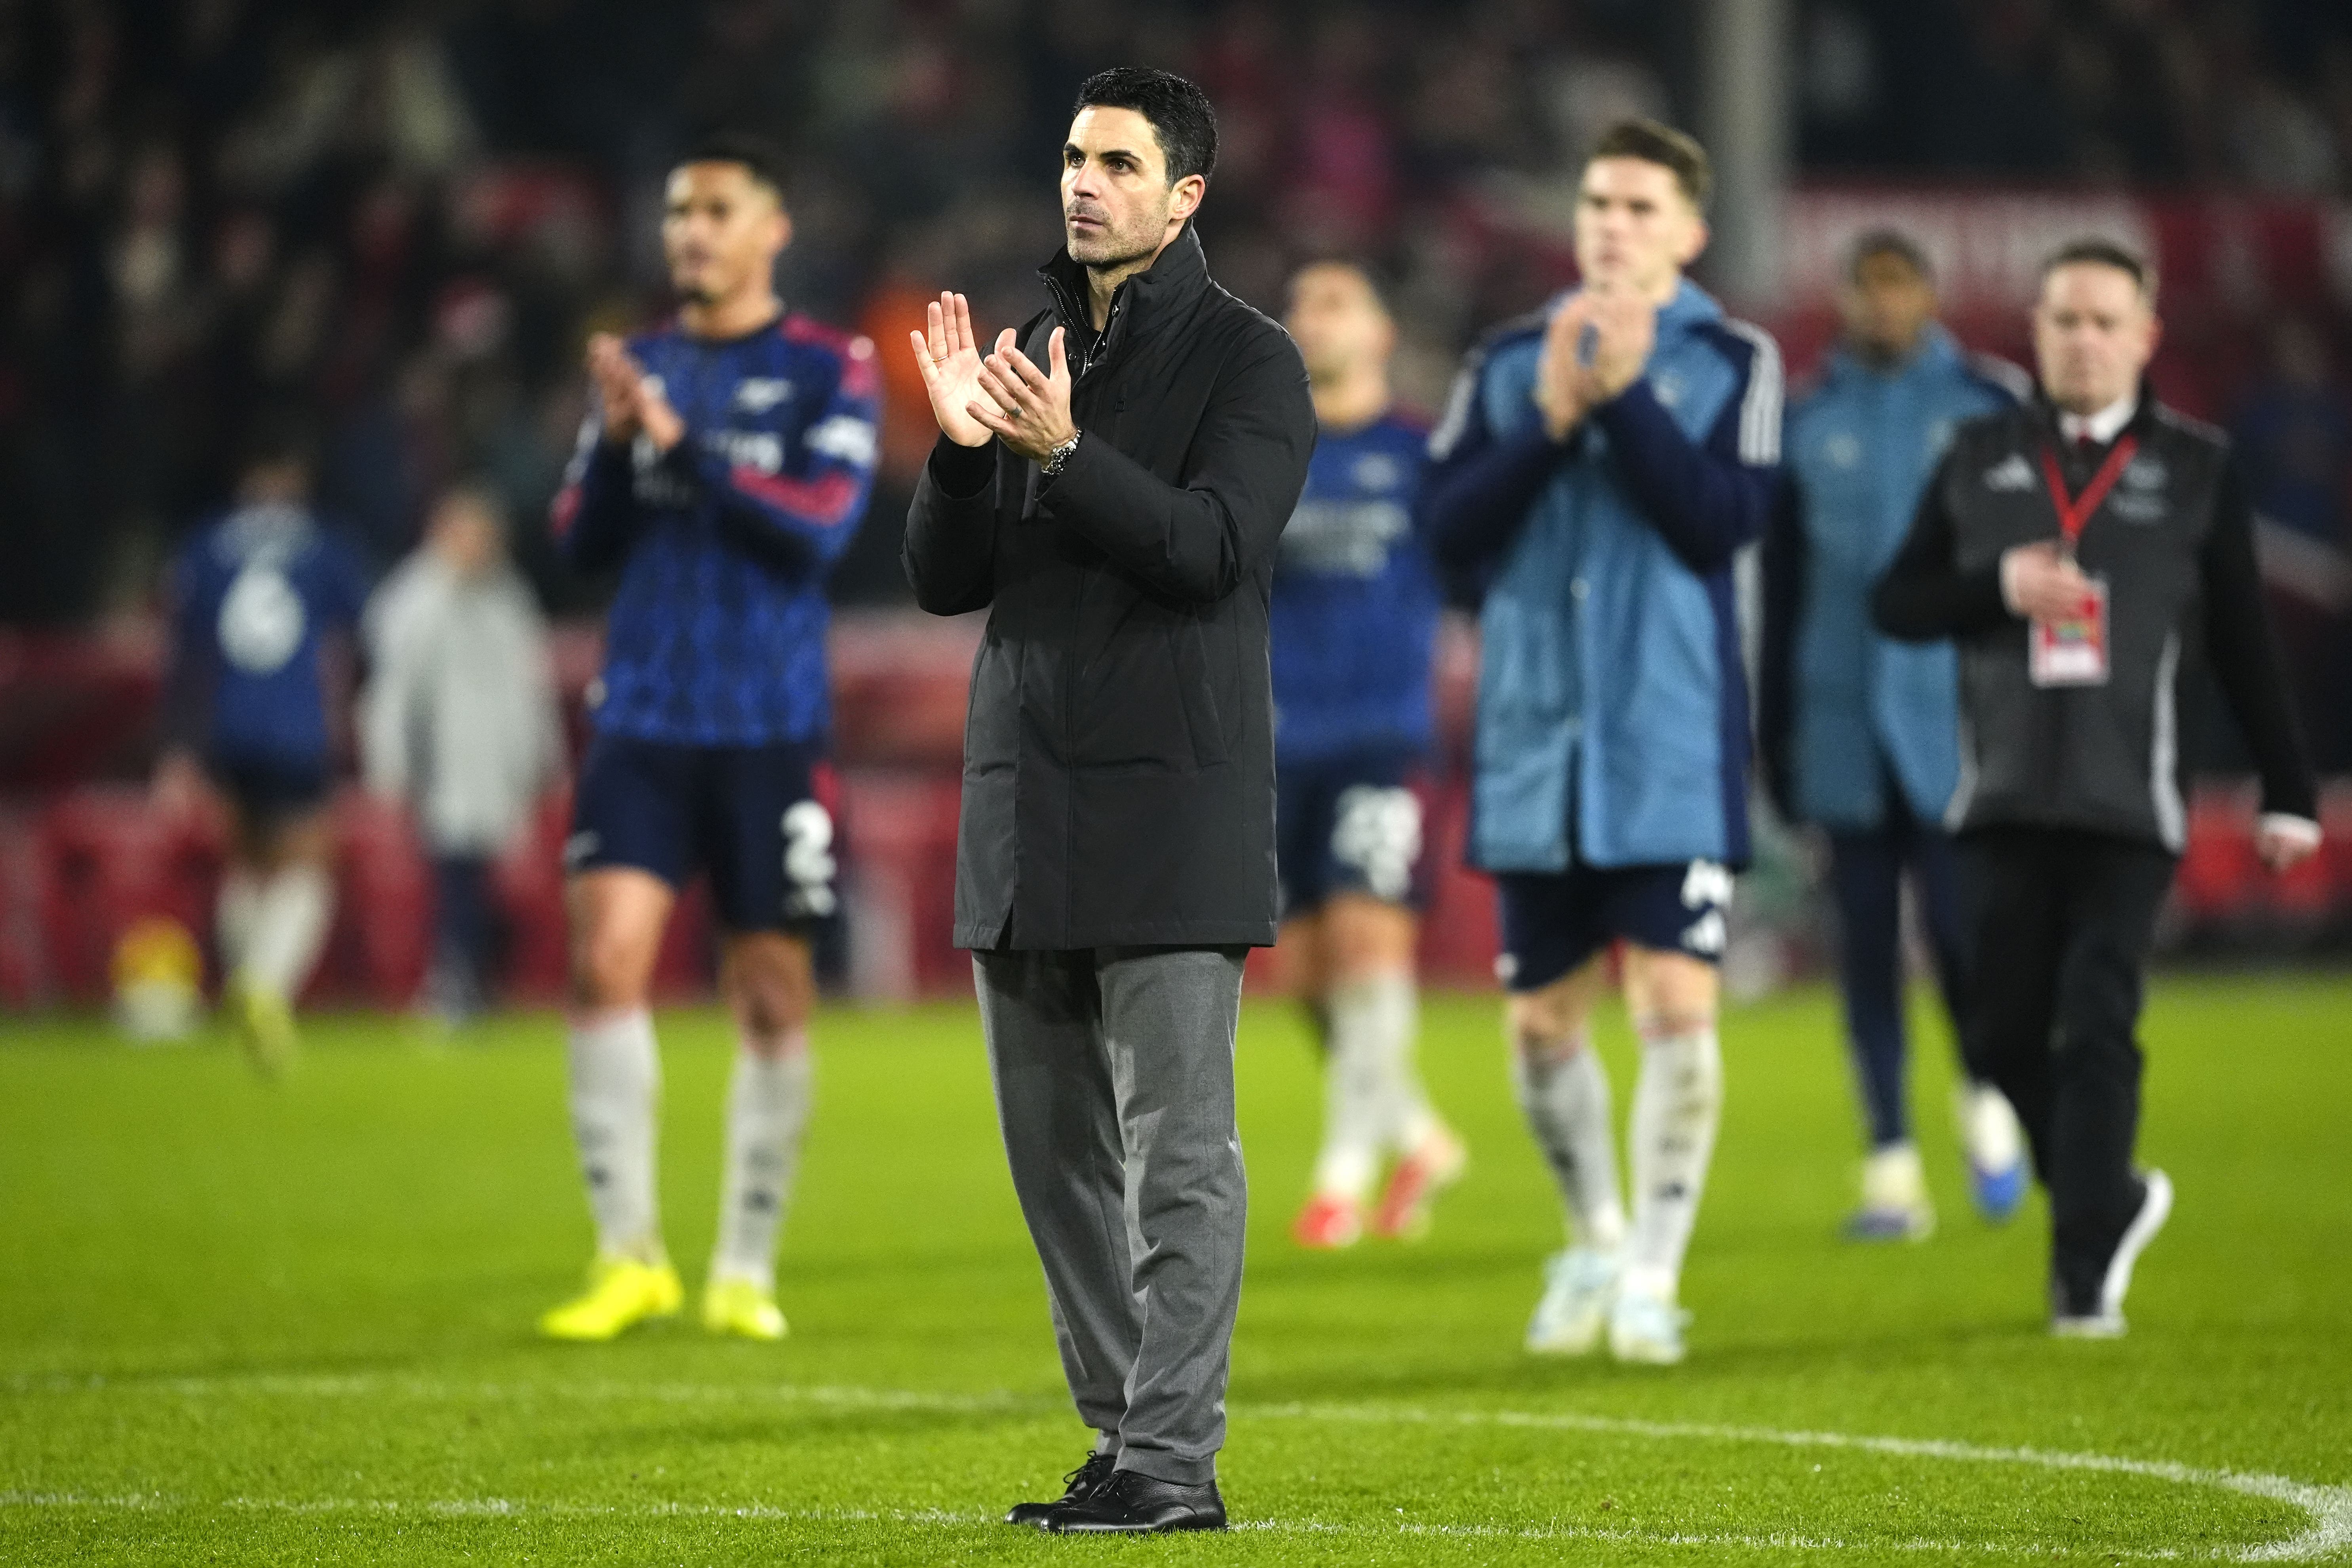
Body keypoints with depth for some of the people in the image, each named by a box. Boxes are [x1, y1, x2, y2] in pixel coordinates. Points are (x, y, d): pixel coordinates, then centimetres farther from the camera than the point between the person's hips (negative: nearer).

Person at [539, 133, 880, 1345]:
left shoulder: (829, 370, 0)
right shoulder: (639, 366, 12)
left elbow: (821, 524, -13)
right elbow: (582, 543, 9)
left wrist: (682, 444, -20)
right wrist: (613, 441, -10)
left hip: (770, 730, -2)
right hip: (643, 720, 2)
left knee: (771, 996, 1)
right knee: (606, 958, -12)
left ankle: (747, 1268, 12)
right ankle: (628, 1254, -4)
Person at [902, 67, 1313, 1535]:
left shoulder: (1247, 359, -2)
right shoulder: (1027, 354, 15)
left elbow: (1213, 546, -16)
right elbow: (946, 582, 10)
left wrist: (1064, 454, -26)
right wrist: (961, 451, -8)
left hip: (1172, 807, -6)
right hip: (1023, 805, 6)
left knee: (1176, 1151, -7)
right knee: (1058, 1152, 8)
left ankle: (1175, 1461, -7)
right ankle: (1122, 1436, 15)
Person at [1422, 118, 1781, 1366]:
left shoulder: (1733, 363, 1)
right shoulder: (1507, 363, 9)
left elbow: (1723, 523, -12)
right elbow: (1451, 527, -1)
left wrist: (1625, 395, -17)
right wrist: (1551, 419, -13)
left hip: (1671, 747, -3)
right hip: (1535, 738, 3)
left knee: (1676, 1002, -12)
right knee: (1543, 1018, 9)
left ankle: (1654, 1274, -3)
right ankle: (1592, 1245, 30)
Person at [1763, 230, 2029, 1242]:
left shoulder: (1988, 407, 2)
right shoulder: (1807, 423, 8)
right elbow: (1779, 590, 12)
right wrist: (1775, 740, 12)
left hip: (1957, 712, -2)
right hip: (1843, 717, 2)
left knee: (1956, 922, -10)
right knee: (1865, 943, 2)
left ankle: (1988, 1105, 19)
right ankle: (1891, 1169, 7)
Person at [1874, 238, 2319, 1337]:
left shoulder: (2197, 470, 6)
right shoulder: (1981, 459, 11)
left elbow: (2244, 644, 8)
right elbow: (1896, 605, 8)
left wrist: (2288, 792, 6)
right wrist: (1998, 587, -10)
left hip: (2129, 800, -3)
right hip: (2007, 794, 3)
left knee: (2096, 1030, -12)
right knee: (2004, 1037, 2)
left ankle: (2086, 1271, -9)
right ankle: (2110, 1198, 26)